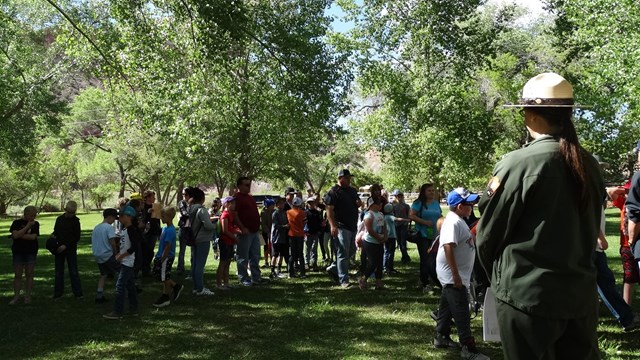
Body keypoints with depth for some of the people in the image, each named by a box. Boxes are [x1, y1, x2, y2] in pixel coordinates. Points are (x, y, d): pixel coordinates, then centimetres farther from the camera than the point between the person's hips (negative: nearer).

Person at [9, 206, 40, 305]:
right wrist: (27, 226, -17)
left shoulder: (35, 224, 3)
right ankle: (16, 296, 8)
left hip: (31, 252, 1)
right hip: (18, 252, -1)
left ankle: (27, 296, 10)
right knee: (17, 275, 1)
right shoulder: (17, 223, 0)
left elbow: (33, 237, -11)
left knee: (29, 274, 3)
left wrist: (20, 235, -12)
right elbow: (15, 235, -16)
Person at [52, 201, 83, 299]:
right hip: (59, 249, 3)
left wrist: (65, 246, -15)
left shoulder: (75, 221, -5)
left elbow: (77, 237, -7)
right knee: (59, 272, 8)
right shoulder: (59, 219, 6)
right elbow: (55, 232, 19)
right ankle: (57, 293, 14)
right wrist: (53, 236, -4)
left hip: (71, 249, -3)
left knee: (74, 272, -2)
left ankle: (78, 293, 2)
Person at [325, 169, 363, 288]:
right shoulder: (333, 192, -9)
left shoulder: (352, 190, 16)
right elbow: (329, 210, -14)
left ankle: (333, 269, 29)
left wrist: (360, 203, 3)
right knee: (343, 253, -8)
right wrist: (333, 226, -23)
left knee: (351, 251, 15)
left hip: (352, 226, 9)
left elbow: (358, 202, 29)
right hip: (341, 227, -9)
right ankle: (344, 281, -5)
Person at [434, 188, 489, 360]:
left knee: (447, 306, 18)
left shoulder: (458, 220, 12)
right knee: (461, 312, -7)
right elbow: (448, 247, -29)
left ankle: (441, 336, 29)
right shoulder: (453, 222, -21)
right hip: (453, 275, -10)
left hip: (456, 274, 10)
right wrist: (455, 275, -29)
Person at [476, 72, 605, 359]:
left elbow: (488, 233, -7)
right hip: (582, 294, 6)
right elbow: (589, 230, 12)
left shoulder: (518, 163, -14)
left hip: (528, 296, -5)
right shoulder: (589, 165, 3)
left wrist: (499, 277, 12)